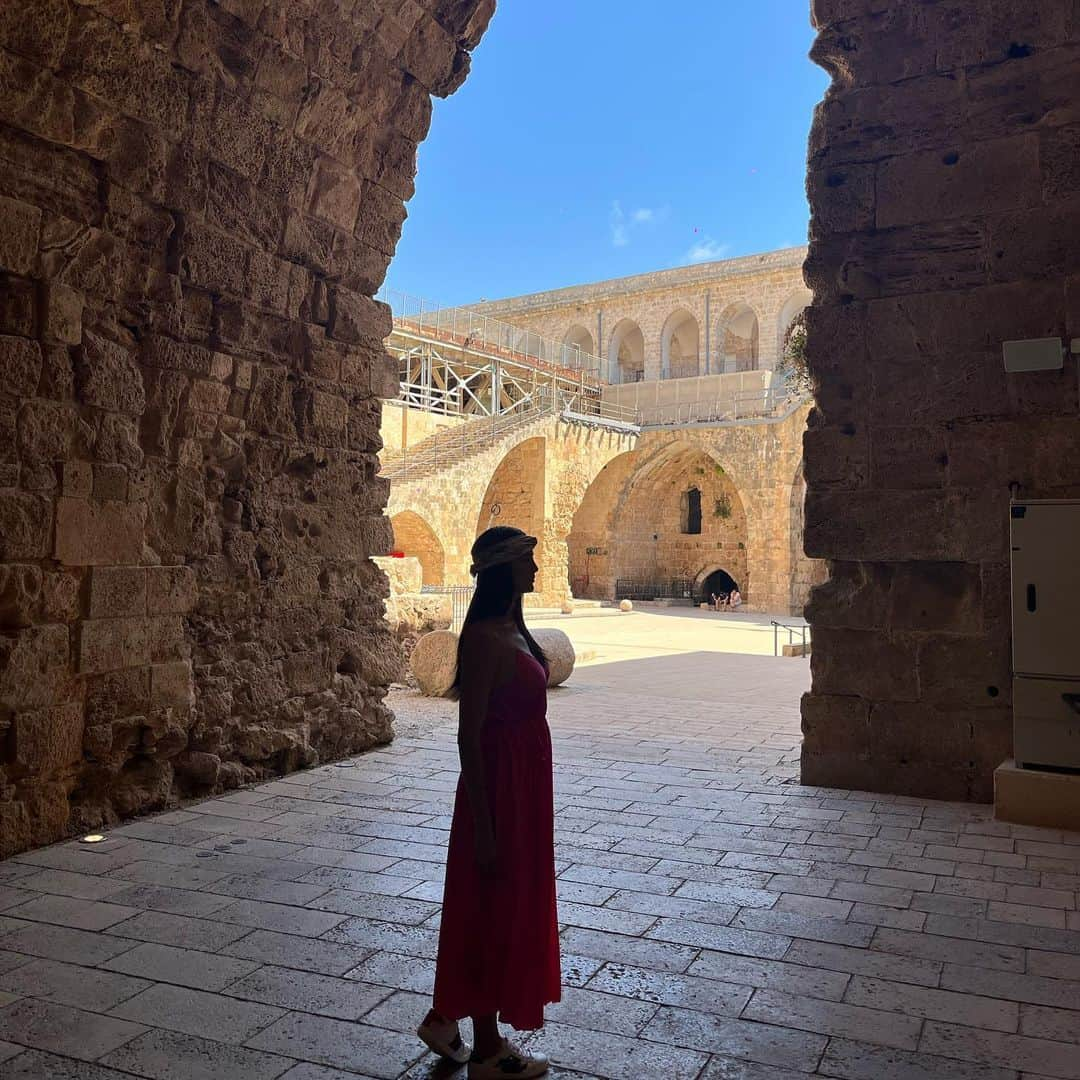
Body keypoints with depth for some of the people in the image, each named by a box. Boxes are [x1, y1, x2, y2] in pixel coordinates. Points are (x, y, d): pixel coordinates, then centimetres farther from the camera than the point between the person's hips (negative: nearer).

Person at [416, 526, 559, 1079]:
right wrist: (484, 824, -19)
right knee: (492, 911, 6)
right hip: (499, 785, -9)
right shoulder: (484, 637, -20)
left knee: (512, 905, 20)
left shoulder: (511, 628, 8)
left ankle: (446, 1015, 37)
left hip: (526, 784, 10)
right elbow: (469, 736, -21)